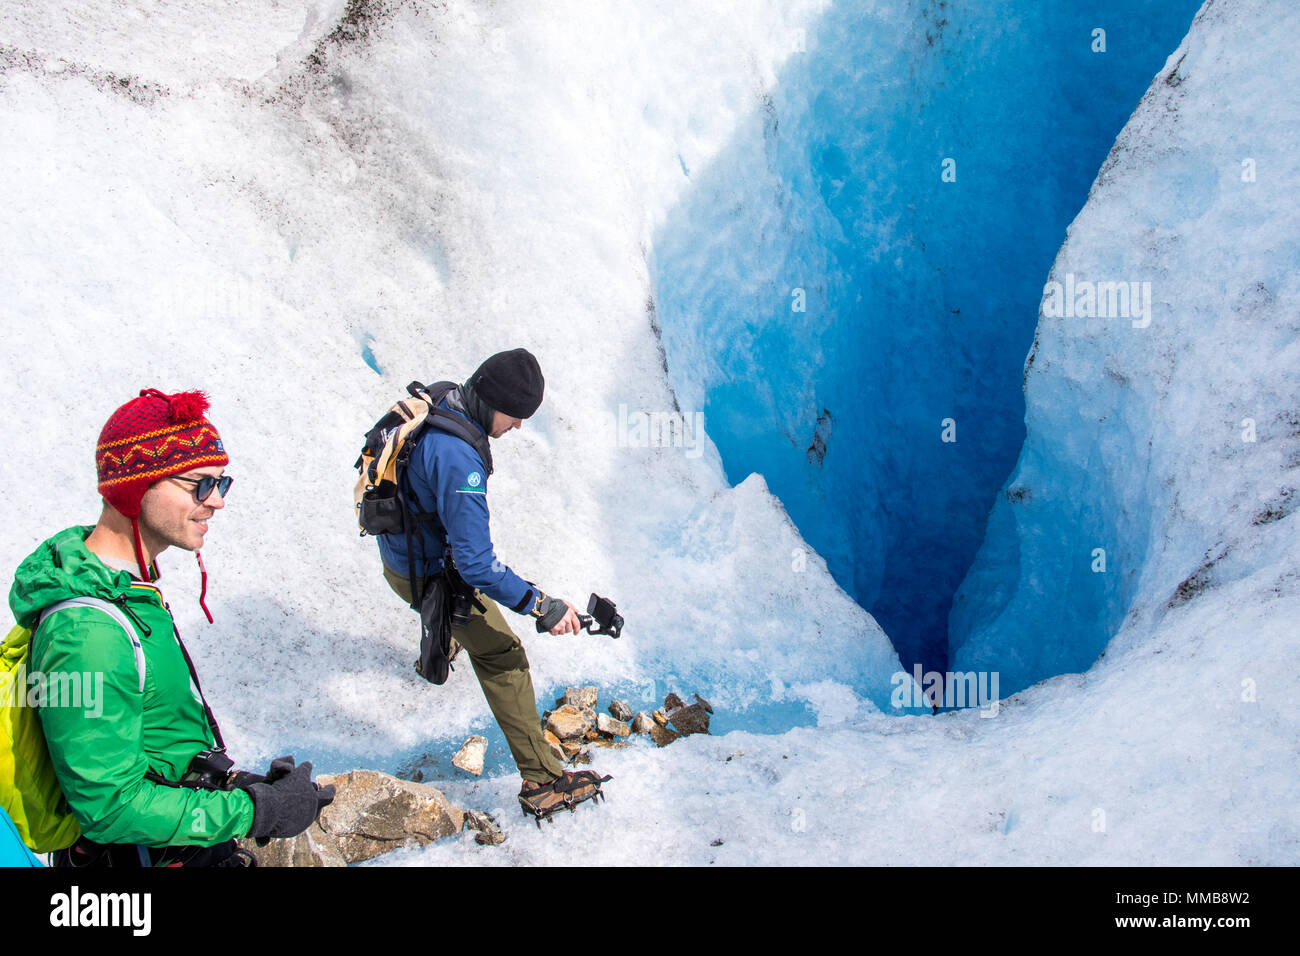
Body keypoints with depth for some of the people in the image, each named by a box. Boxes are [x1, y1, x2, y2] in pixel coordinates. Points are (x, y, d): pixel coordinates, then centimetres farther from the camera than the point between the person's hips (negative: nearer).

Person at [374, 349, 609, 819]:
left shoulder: (434, 406, -9)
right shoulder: (458, 460, -39)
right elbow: (476, 562, -39)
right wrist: (540, 605, -35)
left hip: (398, 557, 9)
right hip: (432, 576, -9)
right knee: (502, 657, -4)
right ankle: (542, 781, -2)